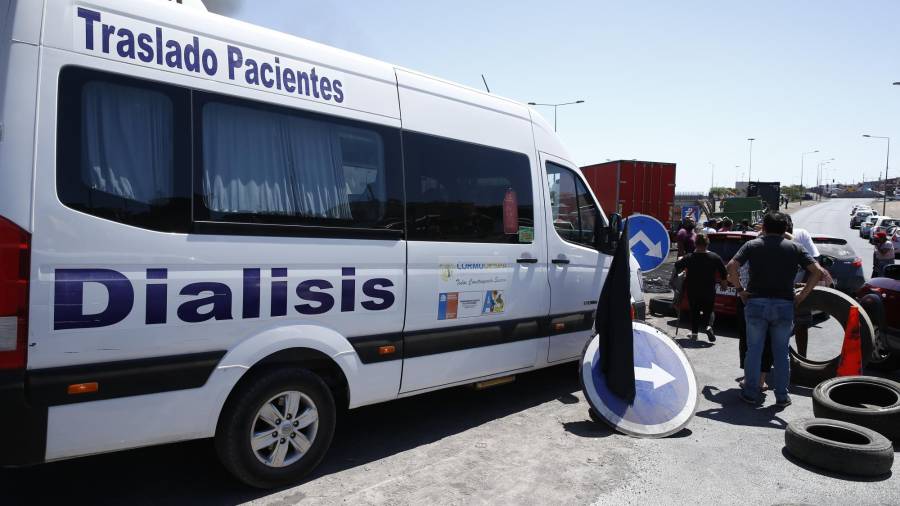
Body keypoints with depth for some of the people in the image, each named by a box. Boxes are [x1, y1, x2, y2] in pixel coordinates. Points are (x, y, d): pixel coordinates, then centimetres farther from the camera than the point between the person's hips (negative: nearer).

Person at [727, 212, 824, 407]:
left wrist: (740, 289, -2)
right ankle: (782, 396, 16)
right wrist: (802, 295, 1)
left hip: (756, 303, -1)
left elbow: (732, 267, -11)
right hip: (784, 305, 1)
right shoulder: (795, 248, 7)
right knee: (781, 352, 11)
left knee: (754, 350, 8)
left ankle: (750, 393, 13)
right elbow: (817, 271, -3)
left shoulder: (752, 245, 4)